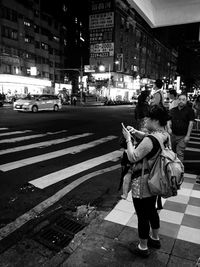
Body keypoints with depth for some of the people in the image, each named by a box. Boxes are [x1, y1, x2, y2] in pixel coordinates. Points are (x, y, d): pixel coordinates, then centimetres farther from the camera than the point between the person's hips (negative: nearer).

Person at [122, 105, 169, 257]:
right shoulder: (165, 135, -2)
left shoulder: (151, 140, -30)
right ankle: (155, 238, 48)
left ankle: (143, 247, 30)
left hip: (142, 184, -9)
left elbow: (133, 157, -24)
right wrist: (136, 132, 1)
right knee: (152, 210, 27)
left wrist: (128, 139, -15)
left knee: (142, 215, 10)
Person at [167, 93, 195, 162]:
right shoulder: (172, 110, 7)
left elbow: (191, 123, -8)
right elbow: (169, 121, 10)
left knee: (180, 154, -5)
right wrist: (169, 128, -10)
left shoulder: (189, 110, -5)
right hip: (173, 135, 4)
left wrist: (187, 136, -12)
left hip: (182, 137, -4)